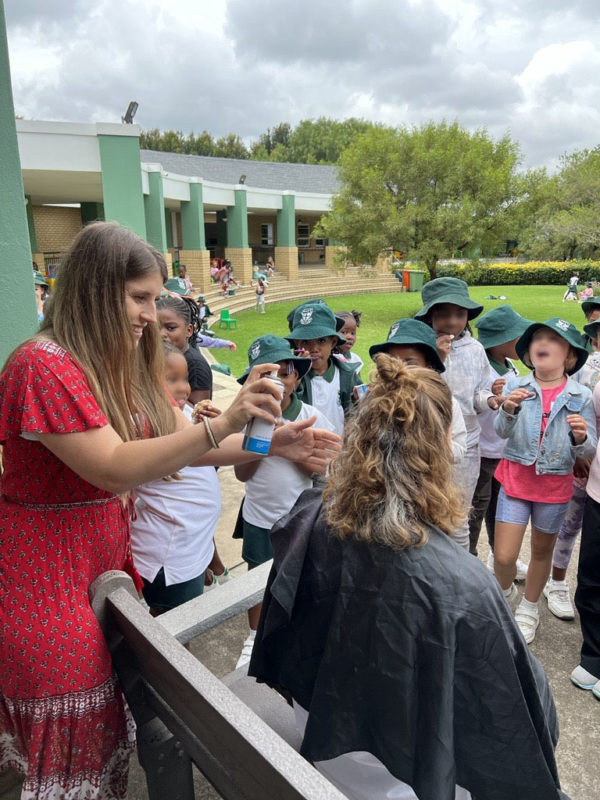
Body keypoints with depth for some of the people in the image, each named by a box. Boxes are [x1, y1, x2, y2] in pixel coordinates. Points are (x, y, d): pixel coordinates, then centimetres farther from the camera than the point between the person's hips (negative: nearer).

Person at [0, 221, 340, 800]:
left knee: (108, 722, 15)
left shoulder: (125, 366, 6)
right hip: (47, 583, -7)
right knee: (71, 737, 9)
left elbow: (186, 442, 5)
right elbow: (114, 468, -27)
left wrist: (272, 445, -8)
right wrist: (225, 423, -33)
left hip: (107, 558, 7)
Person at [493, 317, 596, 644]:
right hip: (516, 479, -1)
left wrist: (581, 437, -26)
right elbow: (502, 432, -14)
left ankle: (528, 609, 42)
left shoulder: (581, 396, -5)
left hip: (555, 484, 1)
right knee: (503, 556, -3)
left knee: (542, 550, 18)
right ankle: (505, 593, 31)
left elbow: (589, 451, -4)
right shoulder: (516, 386, -6)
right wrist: (508, 410, -34)